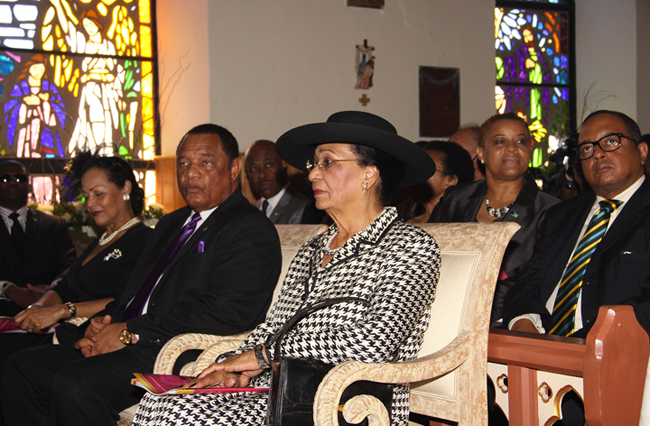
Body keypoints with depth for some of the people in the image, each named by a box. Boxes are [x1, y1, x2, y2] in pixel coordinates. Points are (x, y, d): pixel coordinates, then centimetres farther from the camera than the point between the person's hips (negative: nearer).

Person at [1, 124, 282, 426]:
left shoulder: (251, 231, -6)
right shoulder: (172, 223, 25)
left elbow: (226, 312, -19)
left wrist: (129, 332, -17)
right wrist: (102, 324, -1)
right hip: (131, 344, 9)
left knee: (75, 384, -29)